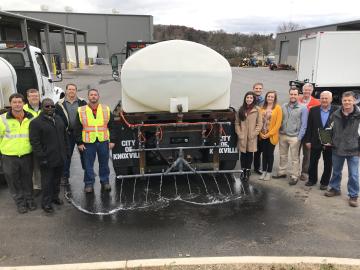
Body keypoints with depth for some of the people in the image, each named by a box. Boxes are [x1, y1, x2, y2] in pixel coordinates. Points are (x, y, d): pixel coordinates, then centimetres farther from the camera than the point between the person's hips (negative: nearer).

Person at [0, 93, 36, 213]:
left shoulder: (31, 118, 0)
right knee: (14, 181, 9)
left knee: (27, 180, 15)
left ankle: (29, 199, 33)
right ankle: (20, 202, 26)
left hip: (27, 155, 1)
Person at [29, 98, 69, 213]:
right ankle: (46, 203, 16)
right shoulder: (36, 122, -10)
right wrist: (41, 157, -17)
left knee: (57, 179, 18)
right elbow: (35, 142, -13)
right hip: (47, 159, -6)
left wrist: (66, 151, 12)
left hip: (60, 157, 6)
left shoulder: (59, 119, 10)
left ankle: (55, 196, 35)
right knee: (47, 181, 3)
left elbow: (64, 136, 17)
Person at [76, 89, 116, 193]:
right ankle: (89, 184, 18)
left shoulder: (106, 109, 6)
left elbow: (111, 126, 8)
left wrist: (112, 140, 3)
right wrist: (79, 143, -1)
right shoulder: (81, 111, 3)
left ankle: (105, 182, 24)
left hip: (103, 141, 1)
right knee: (88, 164, 5)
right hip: (88, 142, -1)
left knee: (104, 163, 10)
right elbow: (78, 129, 4)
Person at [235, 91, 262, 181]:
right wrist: (239, 133, -4)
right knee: (243, 154, 7)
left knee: (250, 154, 6)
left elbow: (259, 124, -2)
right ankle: (243, 170, 19)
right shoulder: (241, 109, 5)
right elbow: (237, 123, 5)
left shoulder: (257, 110, -2)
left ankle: (248, 171, 16)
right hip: (242, 137, 2)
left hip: (252, 137, -2)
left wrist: (254, 134, -9)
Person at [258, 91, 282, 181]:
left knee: (270, 154, 5)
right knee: (264, 153, 11)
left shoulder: (277, 108, -6)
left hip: (271, 136, -4)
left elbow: (278, 123, -10)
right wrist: (261, 133, -5)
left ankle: (269, 172, 16)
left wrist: (269, 134, -13)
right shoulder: (262, 108, 6)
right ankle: (264, 172, 21)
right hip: (262, 136, 4)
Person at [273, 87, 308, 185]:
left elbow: (304, 124, -5)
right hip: (282, 135, 4)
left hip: (294, 137, -4)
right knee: (283, 155, 14)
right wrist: (279, 133, 4)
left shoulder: (303, 108, -4)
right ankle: (282, 172, 27)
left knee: (294, 158, 4)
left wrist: (299, 137, -11)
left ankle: (294, 176, 12)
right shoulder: (283, 106, 6)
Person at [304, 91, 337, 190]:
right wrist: (307, 140, -3)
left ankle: (324, 182, 26)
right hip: (315, 142, 2)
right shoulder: (313, 110, -1)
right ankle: (312, 179, 30)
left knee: (328, 164, 11)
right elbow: (309, 126, 0)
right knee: (313, 162, 12)